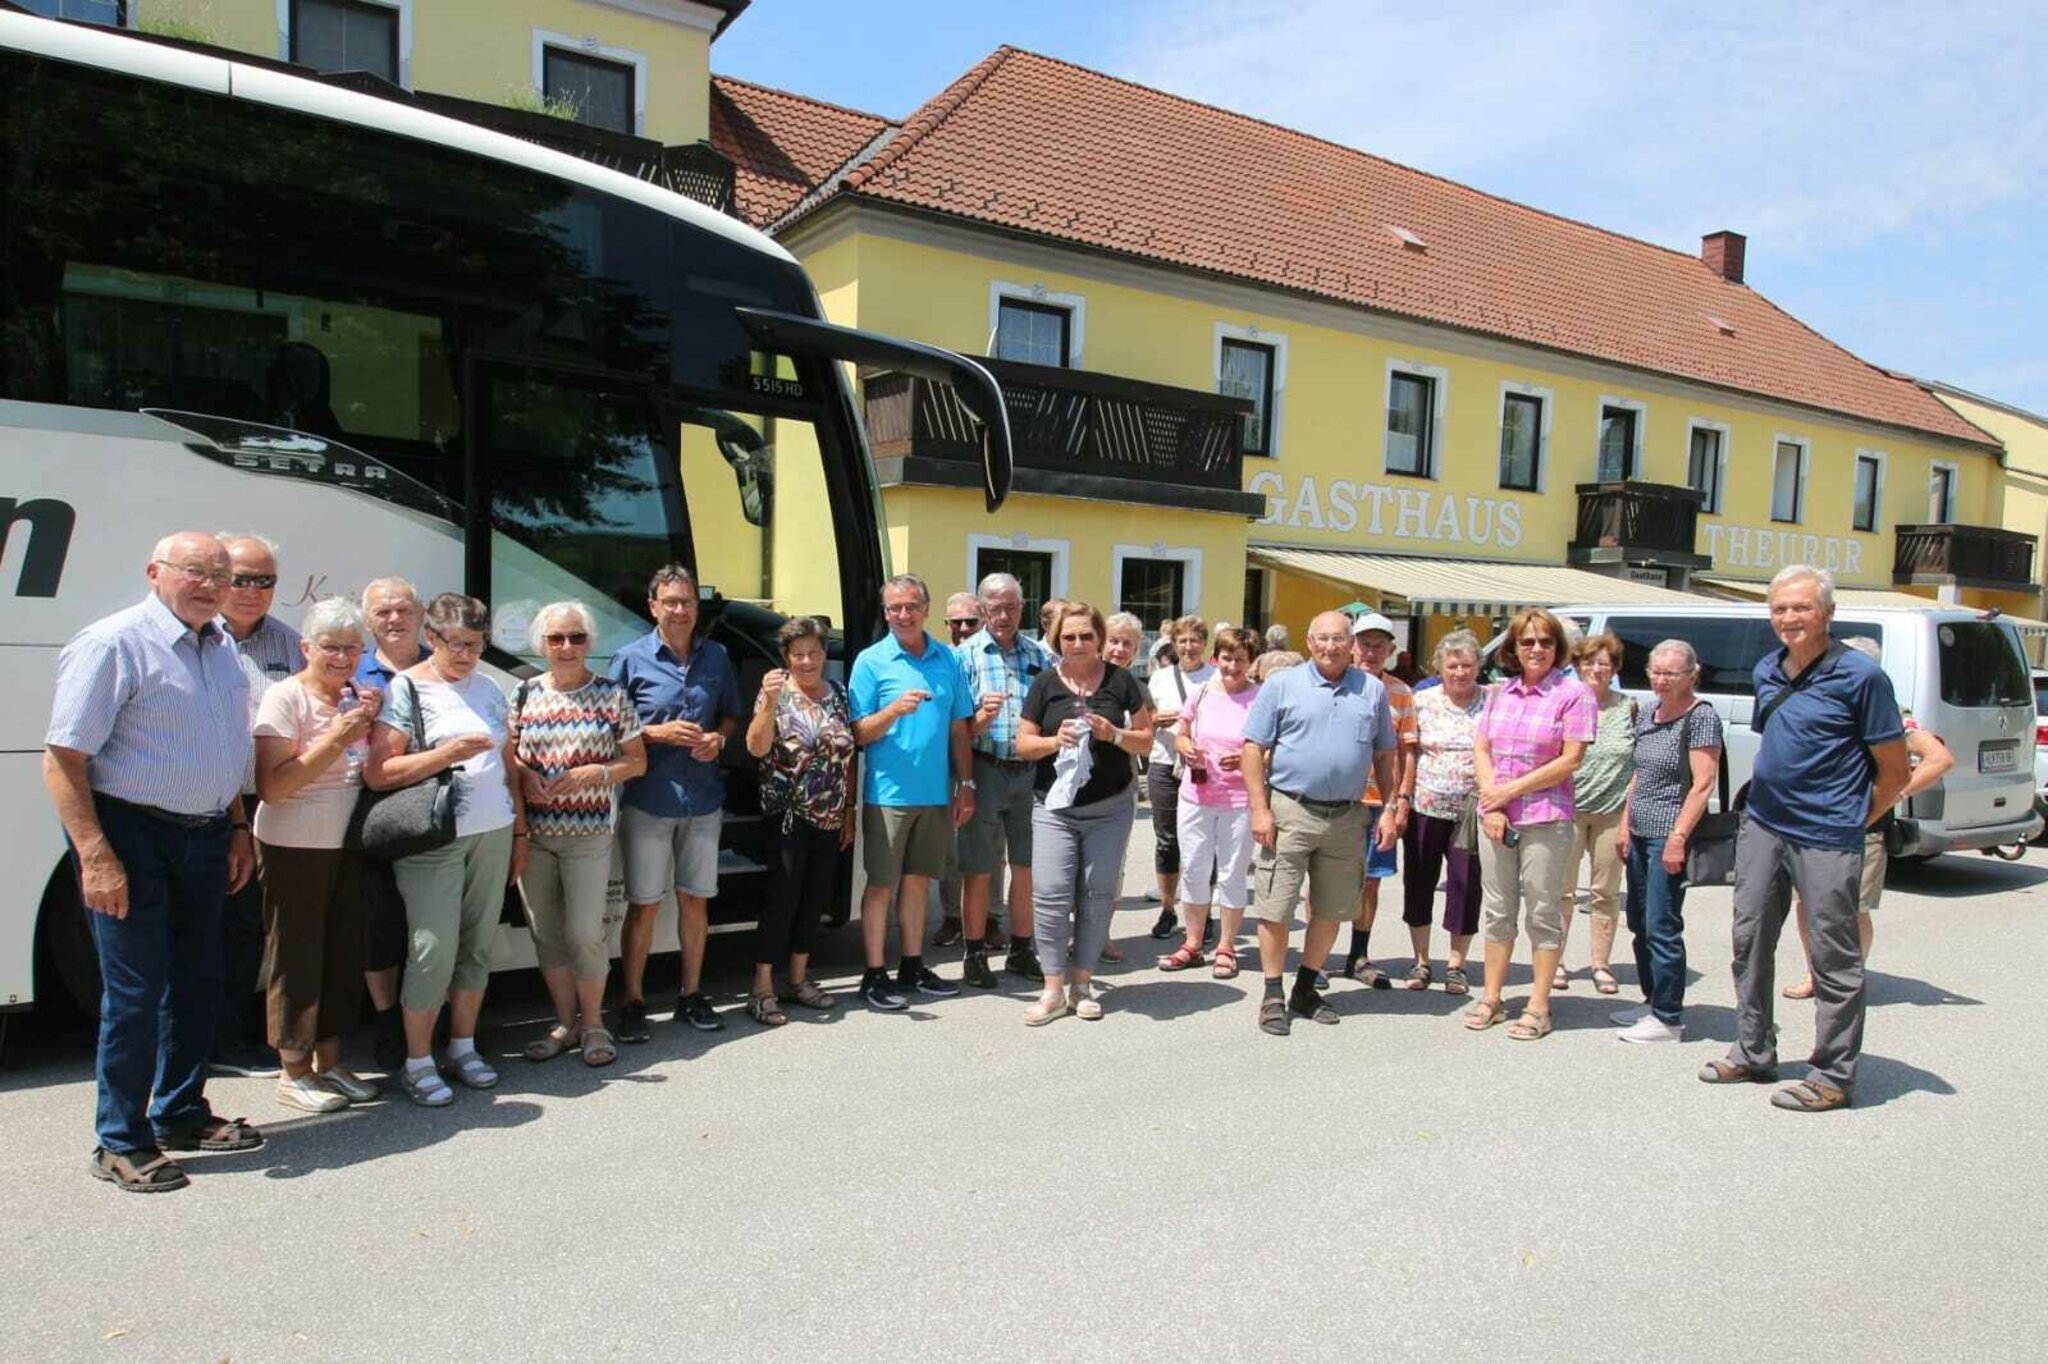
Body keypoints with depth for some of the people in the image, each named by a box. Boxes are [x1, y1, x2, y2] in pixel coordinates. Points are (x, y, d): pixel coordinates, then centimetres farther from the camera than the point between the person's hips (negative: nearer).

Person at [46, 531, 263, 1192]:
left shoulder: (222, 647, 10)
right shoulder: (113, 644, -13)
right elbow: (63, 760, -16)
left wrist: (237, 828, 16)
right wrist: (95, 857, -21)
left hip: (204, 836, 7)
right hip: (132, 834, -7)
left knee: (197, 981, 15)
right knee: (136, 990, -1)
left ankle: (180, 1114, 31)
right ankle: (121, 1143, 14)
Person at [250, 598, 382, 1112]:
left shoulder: (355, 699, 9)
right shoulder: (285, 697, -12)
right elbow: (270, 787, -19)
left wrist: (372, 725, -3)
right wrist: (333, 741, -24)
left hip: (348, 845, 7)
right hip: (294, 848, -7)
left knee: (345, 954, 13)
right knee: (297, 957, 2)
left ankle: (330, 1062, 26)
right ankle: (294, 1073, 16)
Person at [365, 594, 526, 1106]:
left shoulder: (488, 687, 13)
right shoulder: (406, 688, -4)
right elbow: (376, 774, -11)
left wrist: (520, 832, 16)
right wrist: (446, 754, -20)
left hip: (493, 834, 5)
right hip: (432, 841, -5)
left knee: (478, 944, 8)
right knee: (434, 948, -7)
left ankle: (463, 1046, 22)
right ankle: (417, 1062, 8)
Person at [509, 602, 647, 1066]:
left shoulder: (611, 694, -1)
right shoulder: (524, 693, 6)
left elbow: (637, 761, 1)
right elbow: (507, 754, 12)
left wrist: (591, 773, -14)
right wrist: (523, 774, -9)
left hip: (589, 833, -3)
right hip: (533, 832, 3)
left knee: (584, 932, -6)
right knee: (545, 932, 9)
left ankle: (593, 1022, 14)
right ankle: (564, 1023, 24)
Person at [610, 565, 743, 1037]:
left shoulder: (716, 656, 7)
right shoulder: (631, 658, -3)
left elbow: (731, 714, 16)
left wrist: (718, 738, -5)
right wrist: (658, 733, -15)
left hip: (703, 800, 4)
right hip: (648, 800, -3)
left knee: (695, 900, 13)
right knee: (644, 906, 3)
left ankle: (692, 995, 26)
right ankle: (632, 1002, 16)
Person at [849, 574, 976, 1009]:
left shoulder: (948, 660, 7)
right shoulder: (871, 661, -4)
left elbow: (959, 729, 11)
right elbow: (860, 733, -7)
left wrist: (965, 785, 7)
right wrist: (894, 709, -25)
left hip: (936, 793, 4)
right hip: (888, 793, -4)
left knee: (916, 880, 14)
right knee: (881, 885, 3)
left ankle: (913, 968, 25)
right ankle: (874, 976, 12)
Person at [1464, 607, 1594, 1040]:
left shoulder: (1573, 694, -6)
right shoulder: (1501, 693, 11)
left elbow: (1569, 761, -12)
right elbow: (1481, 749, 8)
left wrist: (1511, 790, -12)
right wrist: (1491, 801, -6)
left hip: (1545, 821, -5)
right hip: (1495, 818, 5)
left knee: (1543, 913, 4)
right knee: (1497, 910, 12)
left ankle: (1538, 1006, 14)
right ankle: (1492, 997, 24)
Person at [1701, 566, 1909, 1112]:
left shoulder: (1860, 675, -10)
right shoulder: (1766, 671, 9)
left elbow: (1895, 770, -5)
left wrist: (1852, 822, 1)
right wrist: (1770, 801, 15)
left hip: (1827, 841, -7)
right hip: (1762, 826, 7)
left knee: (1834, 959, 2)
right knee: (1750, 941, 12)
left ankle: (1834, 1077, 13)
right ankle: (1753, 1054, 25)